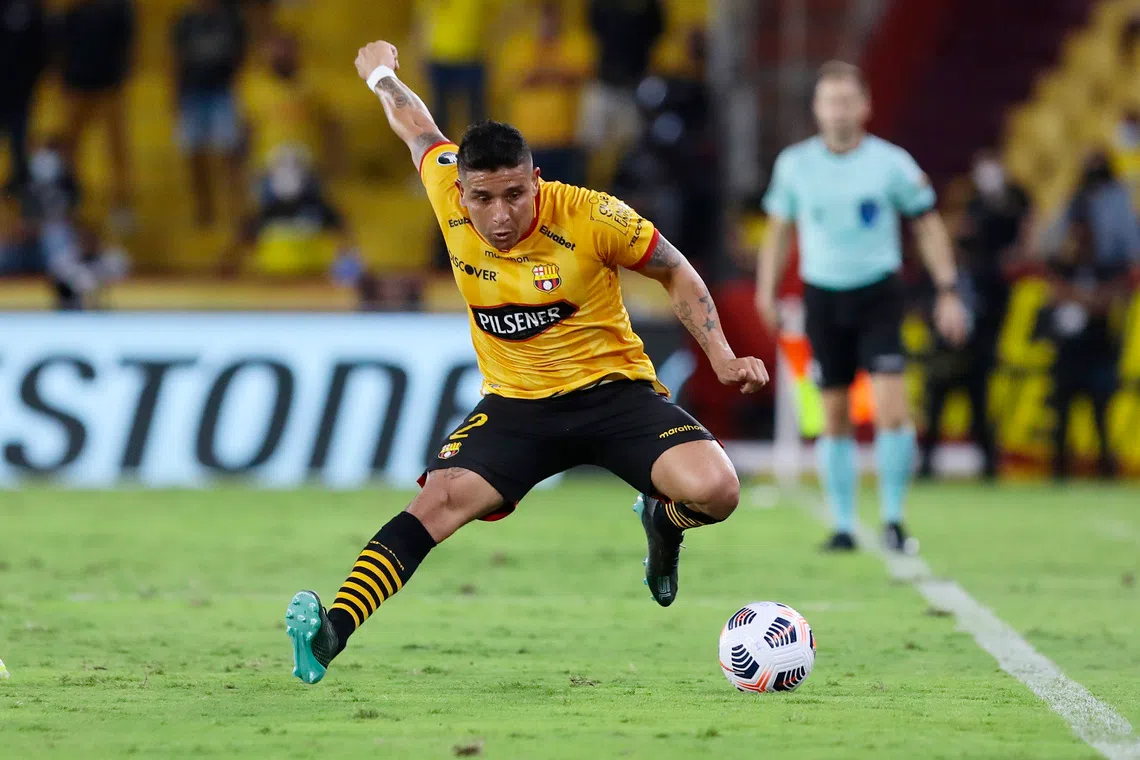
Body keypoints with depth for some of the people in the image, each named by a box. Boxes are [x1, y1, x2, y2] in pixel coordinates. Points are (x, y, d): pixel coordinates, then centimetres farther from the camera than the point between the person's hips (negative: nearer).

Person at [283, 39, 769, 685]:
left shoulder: (593, 218, -18)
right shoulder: (449, 195, -10)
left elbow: (677, 274, 0)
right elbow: (419, 128, 13)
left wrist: (723, 357, -8)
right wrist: (381, 73, 32)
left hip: (614, 390, -2)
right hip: (516, 405, 2)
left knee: (715, 491, -25)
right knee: (439, 501, -24)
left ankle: (663, 522, 13)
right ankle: (331, 634, -35)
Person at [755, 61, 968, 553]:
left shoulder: (891, 163, -4)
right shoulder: (794, 164, 1)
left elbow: (927, 223, 4)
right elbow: (778, 228, 13)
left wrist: (948, 292, 0)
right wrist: (767, 288, 4)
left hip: (878, 294, -2)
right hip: (823, 296, 2)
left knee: (892, 410, -15)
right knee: (835, 417, 4)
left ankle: (893, 519, -3)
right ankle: (843, 526, 12)